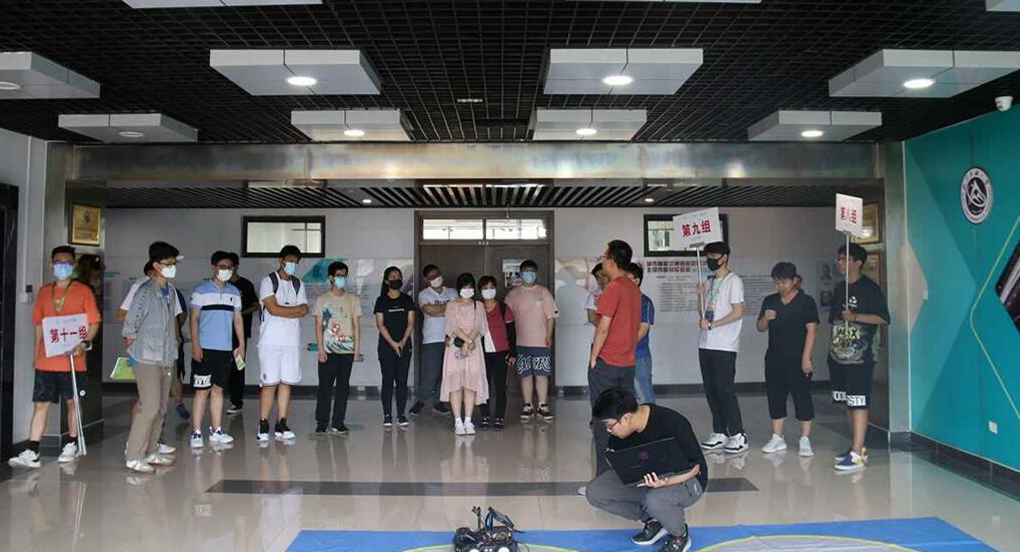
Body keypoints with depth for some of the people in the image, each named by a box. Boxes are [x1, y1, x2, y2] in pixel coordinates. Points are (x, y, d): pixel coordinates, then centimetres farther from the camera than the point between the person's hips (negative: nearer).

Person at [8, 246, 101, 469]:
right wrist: (36, 354, 14)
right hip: (46, 360, 3)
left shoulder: (83, 291, 0)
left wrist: (84, 343, -18)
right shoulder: (44, 292, 11)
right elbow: (39, 324, 17)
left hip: (72, 359, -3)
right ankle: (31, 453, 1)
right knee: (41, 404, 1)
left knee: (72, 402, 7)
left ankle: (70, 445, 21)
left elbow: (94, 323, -2)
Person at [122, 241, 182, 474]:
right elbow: (130, 326, -8)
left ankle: (151, 452, 22)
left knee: (160, 409, 12)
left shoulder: (171, 290, 10)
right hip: (147, 359, -8)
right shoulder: (146, 292, -13)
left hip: (166, 359, 8)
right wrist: (133, 353, -2)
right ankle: (134, 457, -2)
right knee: (149, 407, -10)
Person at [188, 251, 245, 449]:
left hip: (225, 349, 4)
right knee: (202, 390, -3)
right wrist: (195, 345, -11)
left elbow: (238, 319, 15)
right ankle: (196, 433, 3)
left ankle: (216, 431, 16)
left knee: (218, 389, 9)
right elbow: (194, 318, -4)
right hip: (205, 349, -4)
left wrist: (241, 345, 9)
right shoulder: (201, 290, -2)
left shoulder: (234, 292, 13)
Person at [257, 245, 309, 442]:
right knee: (270, 383, -6)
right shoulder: (268, 281, 0)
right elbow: (272, 308, -11)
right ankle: (263, 426, 1)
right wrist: (296, 309, -2)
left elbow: (304, 310, 4)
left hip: (292, 341, 5)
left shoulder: (298, 284, 16)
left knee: (287, 382, 4)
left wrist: (283, 311, -9)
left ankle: (281, 425, 9)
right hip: (271, 340, -5)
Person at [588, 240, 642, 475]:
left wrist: (593, 357, -9)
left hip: (606, 362, -7)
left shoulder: (613, 288, -14)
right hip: (628, 363, 8)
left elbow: (603, 326, -17)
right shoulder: (635, 289, 10)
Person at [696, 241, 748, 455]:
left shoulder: (733, 281, -4)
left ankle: (738, 436, -2)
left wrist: (712, 324, -13)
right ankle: (719, 433, 15)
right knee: (711, 390, 7)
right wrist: (700, 295, 3)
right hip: (706, 344, 7)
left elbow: (738, 312, -12)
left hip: (725, 346, -7)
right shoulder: (709, 281, 18)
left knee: (725, 389, -9)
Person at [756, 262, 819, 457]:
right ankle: (777, 438, 16)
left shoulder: (806, 302, -4)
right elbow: (760, 328, 13)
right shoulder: (770, 301, 9)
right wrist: (765, 318, -10)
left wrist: (806, 357, -14)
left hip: (797, 359, -5)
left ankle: (805, 439, 5)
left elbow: (811, 330, -8)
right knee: (775, 396, 7)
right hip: (774, 358, 5)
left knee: (802, 396, -2)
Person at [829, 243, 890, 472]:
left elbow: (883, 318, -12)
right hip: (839, 355, 8)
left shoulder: (869, 288, -6)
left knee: (858, 403, -9)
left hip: (860, 357, -8)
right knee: (847, 403, 12)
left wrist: (855, 317, -19)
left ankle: (857, 455, -9)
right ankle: (858, 447, 23)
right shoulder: (839, 288, 17)